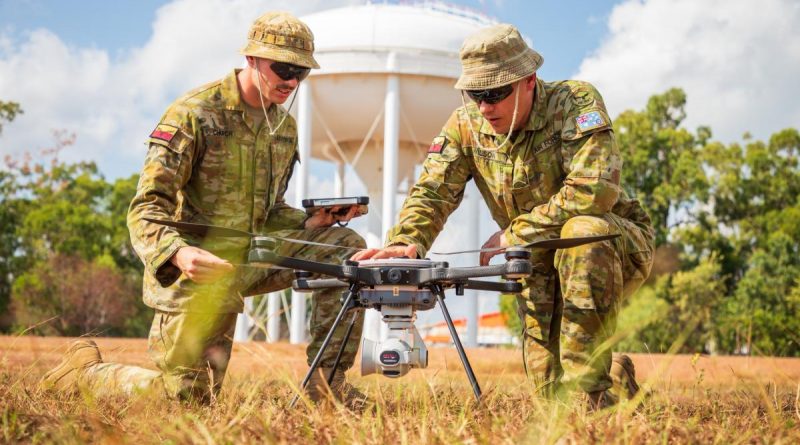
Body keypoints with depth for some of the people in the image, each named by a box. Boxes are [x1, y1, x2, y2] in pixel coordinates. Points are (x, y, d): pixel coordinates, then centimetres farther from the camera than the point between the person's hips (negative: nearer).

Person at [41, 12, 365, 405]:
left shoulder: (285, 126, 8)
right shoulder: (193, 115, -15)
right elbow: (146, 209, -20)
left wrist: (312, 222, -3)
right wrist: (178, 254, -40)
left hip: (253, 255, 7)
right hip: (198, 268, -6)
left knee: (346, 247, -9)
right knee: (187, 396, -4)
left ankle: (327, 381, -5)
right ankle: (85, 369, 22)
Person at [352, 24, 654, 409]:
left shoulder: (577, 101, -21)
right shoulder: (466, 125, -5)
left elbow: (592, 192, -33)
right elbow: (432, 191, -13)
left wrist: (511, 236, -26)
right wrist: (406, 242, -36)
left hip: (619, 246, -5)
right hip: (541, 263, 5)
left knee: (582, 231, -40)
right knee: (549, 385, -9)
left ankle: (590, 390, -32)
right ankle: (616, 377, 27)